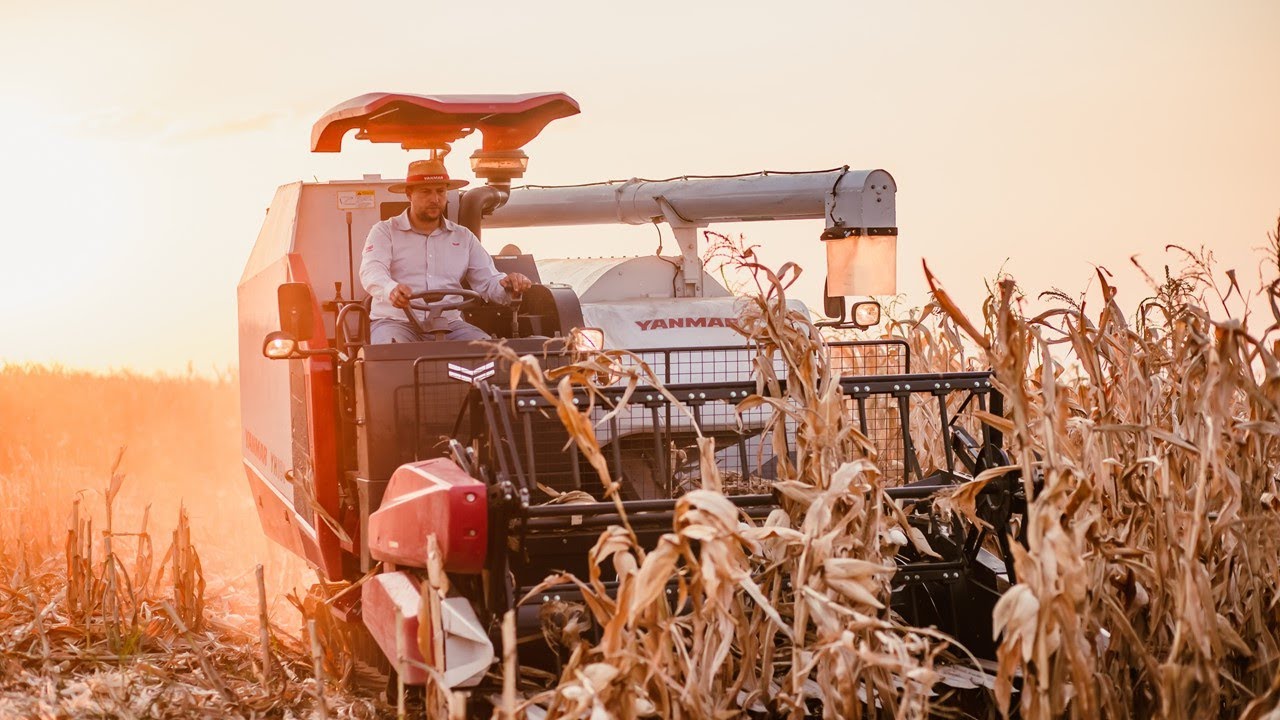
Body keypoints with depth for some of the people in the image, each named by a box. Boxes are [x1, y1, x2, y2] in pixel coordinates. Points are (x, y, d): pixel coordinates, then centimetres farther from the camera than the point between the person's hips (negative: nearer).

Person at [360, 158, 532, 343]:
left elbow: (489, 283, 12)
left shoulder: (464, 237, 18)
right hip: (395, 321, -3)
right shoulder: (384, 232, 6)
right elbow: (371, 272, -12)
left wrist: (508, 285, -15)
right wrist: (391, 289, -37)